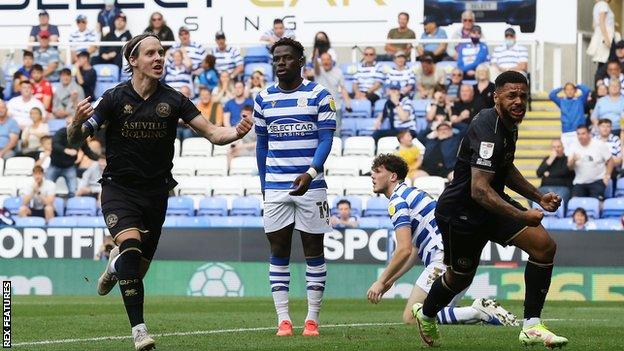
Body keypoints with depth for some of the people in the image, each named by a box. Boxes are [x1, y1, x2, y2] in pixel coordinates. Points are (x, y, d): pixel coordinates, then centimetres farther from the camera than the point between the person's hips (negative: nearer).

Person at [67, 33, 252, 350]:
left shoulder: (173, 101, -2)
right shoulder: (115, 98, -7)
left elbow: (211, 133, -3)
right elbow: (74, 140, -7)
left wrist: (235, 133, -25)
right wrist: (78, 122, -31)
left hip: (155, 193, 3)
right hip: (118, 190, -3)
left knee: (138, 270, 9)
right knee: (131, 247, -29)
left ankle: (115, 265, 48)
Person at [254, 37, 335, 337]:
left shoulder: (319, 96, -2)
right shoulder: (263, 99, 9)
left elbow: (326, 139, -7)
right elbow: (262, 144, 15)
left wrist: (311, 172, -22)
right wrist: (263, 184, 13)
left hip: (310, 185, -3)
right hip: (275, 188, 3)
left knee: (313, 250, 2)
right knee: (278, 252, 2)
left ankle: (312, 318, 6)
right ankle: (283, 319, 4)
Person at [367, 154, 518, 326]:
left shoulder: (397, 200, -5)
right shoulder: (411, 193, 26)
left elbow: (404, 250, -14)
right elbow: (414, 251, 30)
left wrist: (381, 281, -5)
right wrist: (390, 280, 28)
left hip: (445, 258, -10)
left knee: (411, 317, -10)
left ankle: (478, 311, -19)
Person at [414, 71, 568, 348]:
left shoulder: (509, 125, 3)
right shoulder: (487, 130, -29)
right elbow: (479, 190, -37)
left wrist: (539, 197, 13)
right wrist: (523, 216, -41)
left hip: (493, 203, 9)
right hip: (460, 211, -8)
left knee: (544, 246, -9)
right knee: (460, 277, 10)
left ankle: (532, 326, -7)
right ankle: (426, 313, 44)